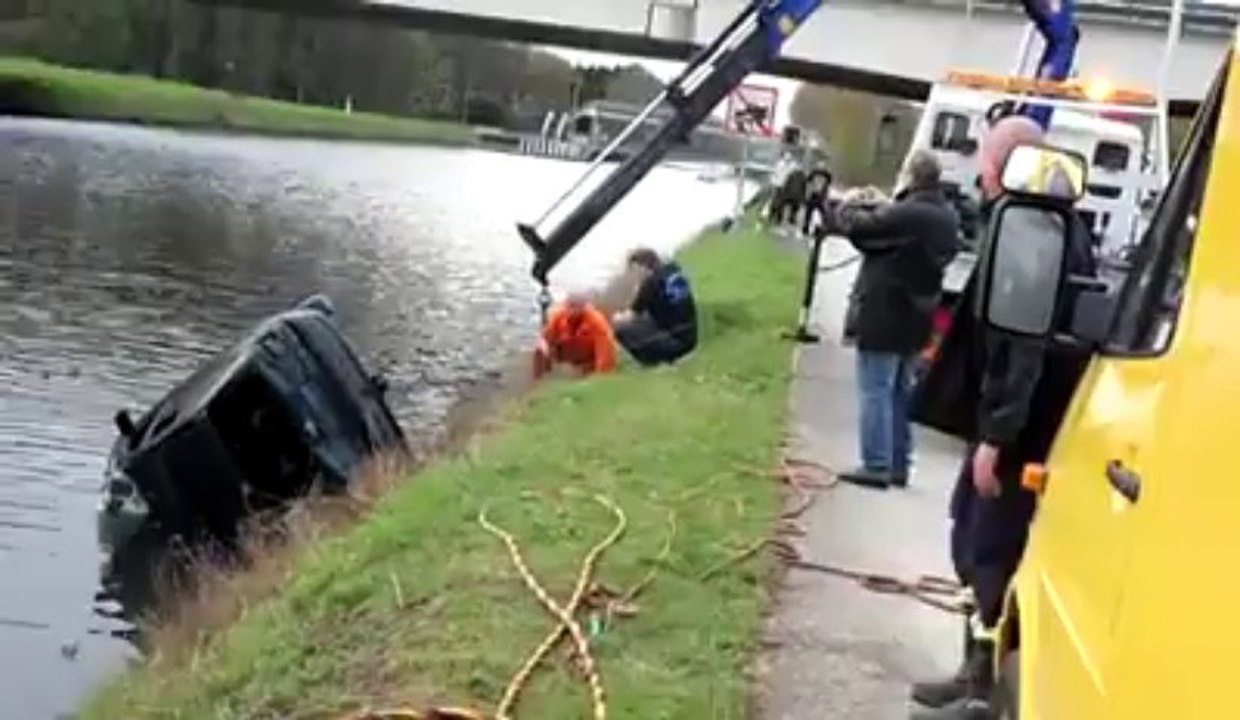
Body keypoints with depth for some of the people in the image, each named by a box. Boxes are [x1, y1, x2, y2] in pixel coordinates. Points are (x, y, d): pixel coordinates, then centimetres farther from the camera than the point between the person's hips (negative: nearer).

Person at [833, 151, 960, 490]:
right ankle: (898, 465, 22)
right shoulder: (945, 217, 8)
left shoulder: (905, 215, -22)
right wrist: (877, 206, 9)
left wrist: (850, 206, 3)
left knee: (875, 391, -2)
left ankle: (877, 465, -3)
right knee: (900, 392, 17)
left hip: (883, 316, -9)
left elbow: (858, 226, -17)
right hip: (915, 318, 9)